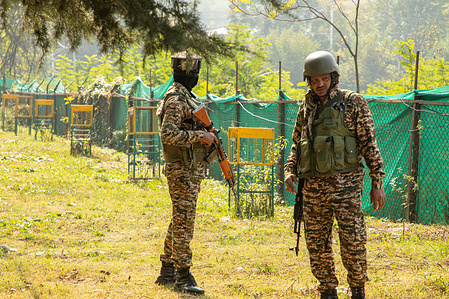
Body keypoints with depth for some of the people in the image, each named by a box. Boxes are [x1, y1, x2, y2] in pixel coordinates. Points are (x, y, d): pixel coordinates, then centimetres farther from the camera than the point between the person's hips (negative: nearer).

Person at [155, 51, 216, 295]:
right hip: (183, 171, -10)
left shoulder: (184, 97, 17)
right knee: (184, 222, -8)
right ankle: (183, 276, -6)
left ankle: (167, 271, 21)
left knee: (179, 221, 14)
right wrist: (200, 136, -21)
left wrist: (206, 138, 10)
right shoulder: (176, 99, -15)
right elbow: (168, 134, -25)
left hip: (189, 171, 10)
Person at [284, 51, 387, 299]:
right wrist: (289, 171, 3)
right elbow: (297, 144, 21)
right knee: (317, 245, 5)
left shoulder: (352, 102, -2)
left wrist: (377, 183, -8)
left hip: (345, 183, -5)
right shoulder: (306, 107, 13)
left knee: (352, 241, -10)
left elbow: (369, 143, -3)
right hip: (313, 185, 5)